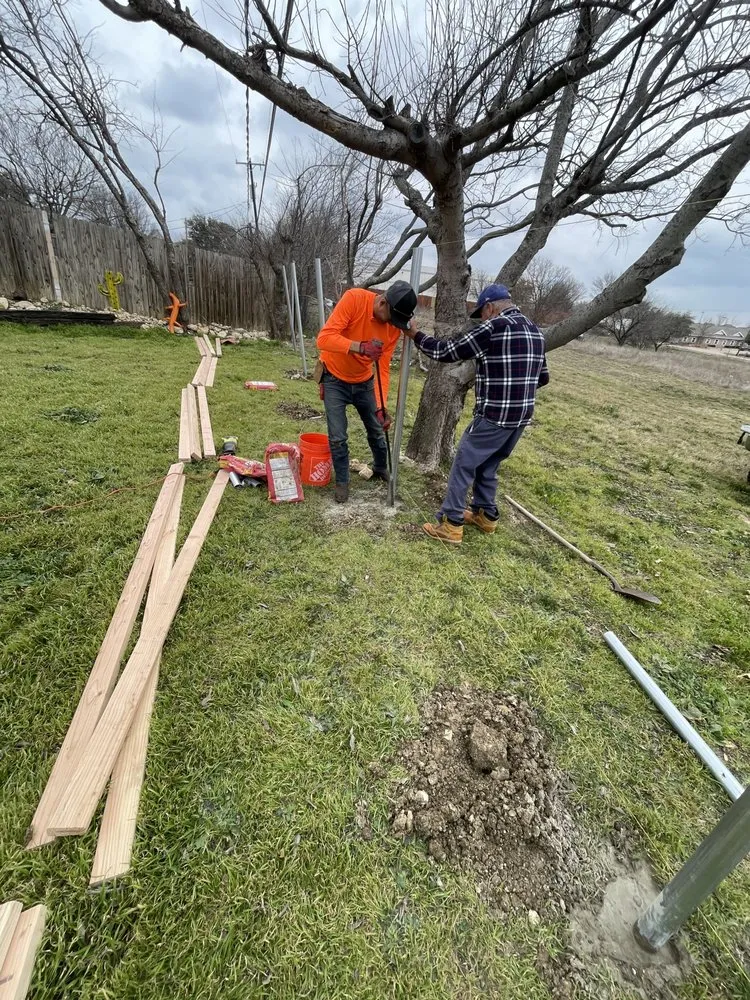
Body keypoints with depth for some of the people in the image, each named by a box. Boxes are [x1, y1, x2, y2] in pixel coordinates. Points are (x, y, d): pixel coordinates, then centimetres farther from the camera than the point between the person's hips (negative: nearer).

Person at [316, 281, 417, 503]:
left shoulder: (394, 326, -13)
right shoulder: (353, 299, -25)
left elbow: (383, 368, -13)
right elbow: (324, 338, -32)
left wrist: (381, 406, -23)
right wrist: (360, 347, -46)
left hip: (363, 381, 4)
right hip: (334, 379, -4)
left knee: (377, 431, 12)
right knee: (338, 437, -6)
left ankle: (381, 470, 38)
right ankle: (342, 482, 16)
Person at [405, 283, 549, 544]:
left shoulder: (493, 327, -12)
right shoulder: (535, 331, 13)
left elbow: (447, 352, -8)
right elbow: (543, 377, 20)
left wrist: (416, 336, 5)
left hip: (494, 416, -8)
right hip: (522, 416, 8)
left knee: (463, 465, 2)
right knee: (488, 466, 21)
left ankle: (451, 525, 6)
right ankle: (486, 515, 32)